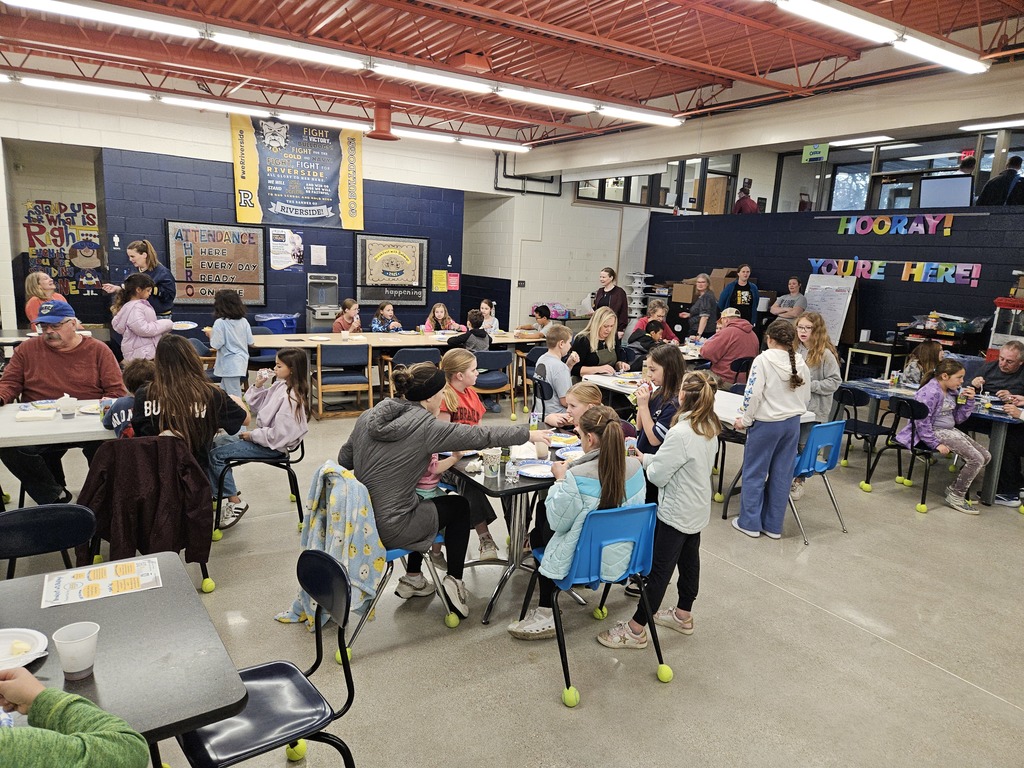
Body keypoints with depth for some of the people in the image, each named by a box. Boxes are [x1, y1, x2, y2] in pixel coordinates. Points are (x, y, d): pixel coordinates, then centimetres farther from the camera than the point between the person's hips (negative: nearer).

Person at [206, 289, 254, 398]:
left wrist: (210, 334, 3)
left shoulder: (220, 323, -15)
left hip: (229, 364, -7)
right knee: (223, 392, 22)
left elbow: (216, 345, -16)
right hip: (242, 362, 7)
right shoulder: (243, 321, 1)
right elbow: (251, 342, 4)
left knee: (234, 396, -1)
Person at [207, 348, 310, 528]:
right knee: (216, 443, 14)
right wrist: (257, 386, -5)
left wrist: (252, 435, -16)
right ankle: (215, 494, 16)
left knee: (216, 454, -8)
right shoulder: (279, 386, 1)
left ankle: (235, 503, 1)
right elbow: (255, 408, 10)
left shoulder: (291, 398, -26)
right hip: (263, 436, 10)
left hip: (273, 446, -10)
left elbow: (279, 434, -28)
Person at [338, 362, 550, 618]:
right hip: (390, 530, -6)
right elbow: (480, 436, -11)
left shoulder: (368, 416, 0)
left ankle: (412, 579, 35)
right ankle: (454, 580, 19)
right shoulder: (425, 426, -17)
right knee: (459, 506, 17)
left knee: (423, 503, 31)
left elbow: (344, 459, 10)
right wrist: (529, 434, -1)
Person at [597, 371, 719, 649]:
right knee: (689, 561, 21)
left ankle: (636, 629, 11)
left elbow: (657, 476, -20)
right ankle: (683, 615, 39)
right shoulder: (710, 427, -2)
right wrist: (647, 457, 4)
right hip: (697, 509, 9)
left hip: (676, 512, -9)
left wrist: (644, 460, 0)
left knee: (659, 569, 0)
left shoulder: (680, 433, -29)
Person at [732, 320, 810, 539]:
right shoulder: (800, 363, 3)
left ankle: (750, 522, 14)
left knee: (754, 473, 7)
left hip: (766, 423, -5)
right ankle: (773, 525, 19)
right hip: (793, 423, 5)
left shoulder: (763, 360, -13)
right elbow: (806, 397, 11)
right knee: (782, 475, 10)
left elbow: (753, 394, -16)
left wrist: (745, 419, -5)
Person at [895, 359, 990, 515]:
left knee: (986, 456, 3)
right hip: (936, 432, -10)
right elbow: (922, 421, -22)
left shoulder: (953, 392, 11)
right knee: (976, 460, -17)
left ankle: (956, 489, 15)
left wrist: (969, 400, 2)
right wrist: (936, 444, -23)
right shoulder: (930, 392, -18)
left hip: (951, 430, 10)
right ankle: (955, 497, -1)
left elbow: (958, 418, 16)